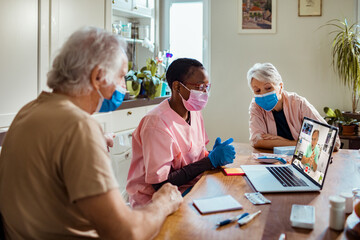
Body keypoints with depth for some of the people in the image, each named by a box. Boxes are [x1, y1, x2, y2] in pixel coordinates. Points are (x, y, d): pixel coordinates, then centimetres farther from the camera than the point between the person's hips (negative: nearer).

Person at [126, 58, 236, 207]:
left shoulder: (194, 112, 7)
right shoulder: (157, 123, -21)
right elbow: (160, 183, -22)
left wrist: (214, 156, -11)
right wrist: (211, 160, -21)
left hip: (190, 186, 8)